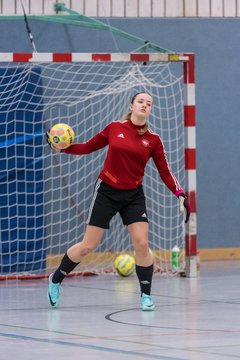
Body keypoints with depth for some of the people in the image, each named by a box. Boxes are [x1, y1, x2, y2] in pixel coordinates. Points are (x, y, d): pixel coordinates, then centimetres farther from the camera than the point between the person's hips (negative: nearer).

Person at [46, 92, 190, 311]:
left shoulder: (153, 140, -1)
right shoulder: (114, 128, -2)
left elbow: (165, 172, 0)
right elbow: (88, 147, 7)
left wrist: (180, 194, -12)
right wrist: (62, 147, -6)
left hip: (134, 196, 1)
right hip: (107, 192, -1)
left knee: (142, 244, -12)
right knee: (88, 246, 1)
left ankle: (146, 295, 6)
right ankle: (56, 280, 23)